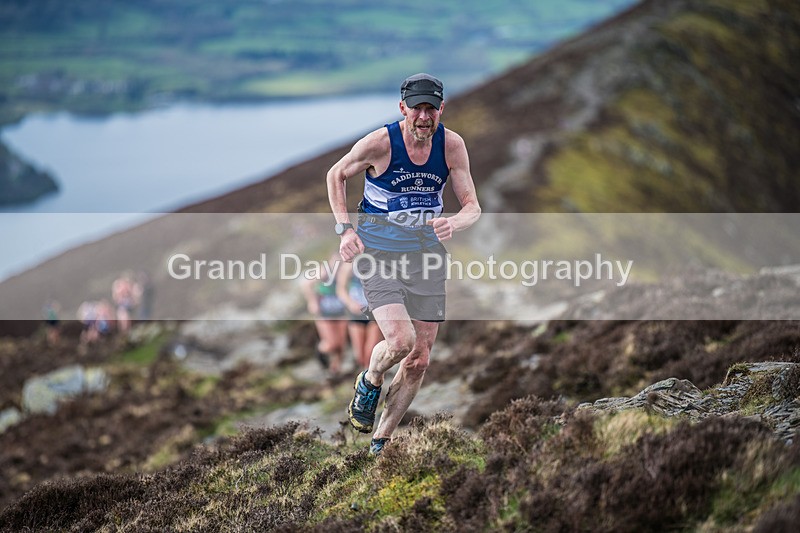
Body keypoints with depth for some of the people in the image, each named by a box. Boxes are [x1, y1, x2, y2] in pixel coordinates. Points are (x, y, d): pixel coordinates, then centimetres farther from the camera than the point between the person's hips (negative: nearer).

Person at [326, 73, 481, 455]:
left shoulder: (452, 145, -5)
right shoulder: (379, 142, -13)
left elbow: (472, 207, 0)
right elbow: (336, 175, 4)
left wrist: (453, 222, -24)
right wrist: (344, 229, -7)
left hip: (427, 254, 4)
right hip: (378, 252, -4)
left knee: (419, 361, 3)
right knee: (400, 340, -24)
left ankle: (380, 444, 19)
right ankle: (369, 381, 12)